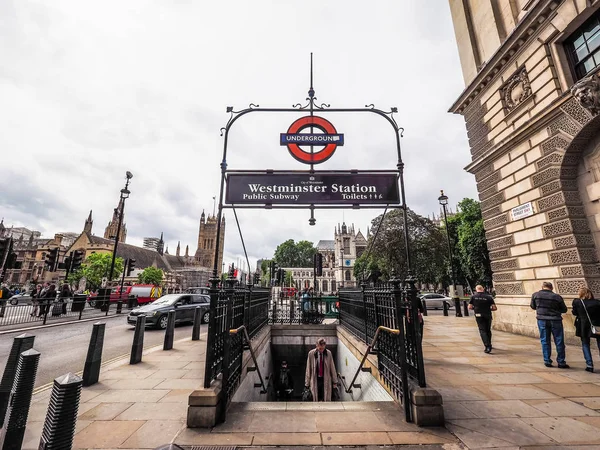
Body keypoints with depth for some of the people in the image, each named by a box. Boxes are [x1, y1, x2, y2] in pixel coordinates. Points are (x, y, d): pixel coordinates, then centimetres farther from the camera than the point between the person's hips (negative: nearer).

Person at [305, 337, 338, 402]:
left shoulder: (329, 353, -5)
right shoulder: (311, 353, -9)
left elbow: (332, 368, 2)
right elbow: (308, 369, -2)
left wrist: (335, 382, 5)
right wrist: (307, 383, 0)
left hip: (326, 380, 1)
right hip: (315, 380, -1)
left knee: (326, 400, 3)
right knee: (316, 400, 2)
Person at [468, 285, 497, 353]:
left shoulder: (473, 296, -3)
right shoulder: (489, 297, -2)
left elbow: (470, 307, -4)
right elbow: (494, 308, -6)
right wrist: (489, 309, 13)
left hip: (479, 316, -2)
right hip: (488, 315, 2)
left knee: (482, 331, 0)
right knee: (488, 330, 18)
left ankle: (487, 346, -13)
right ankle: (489, 345, 32)